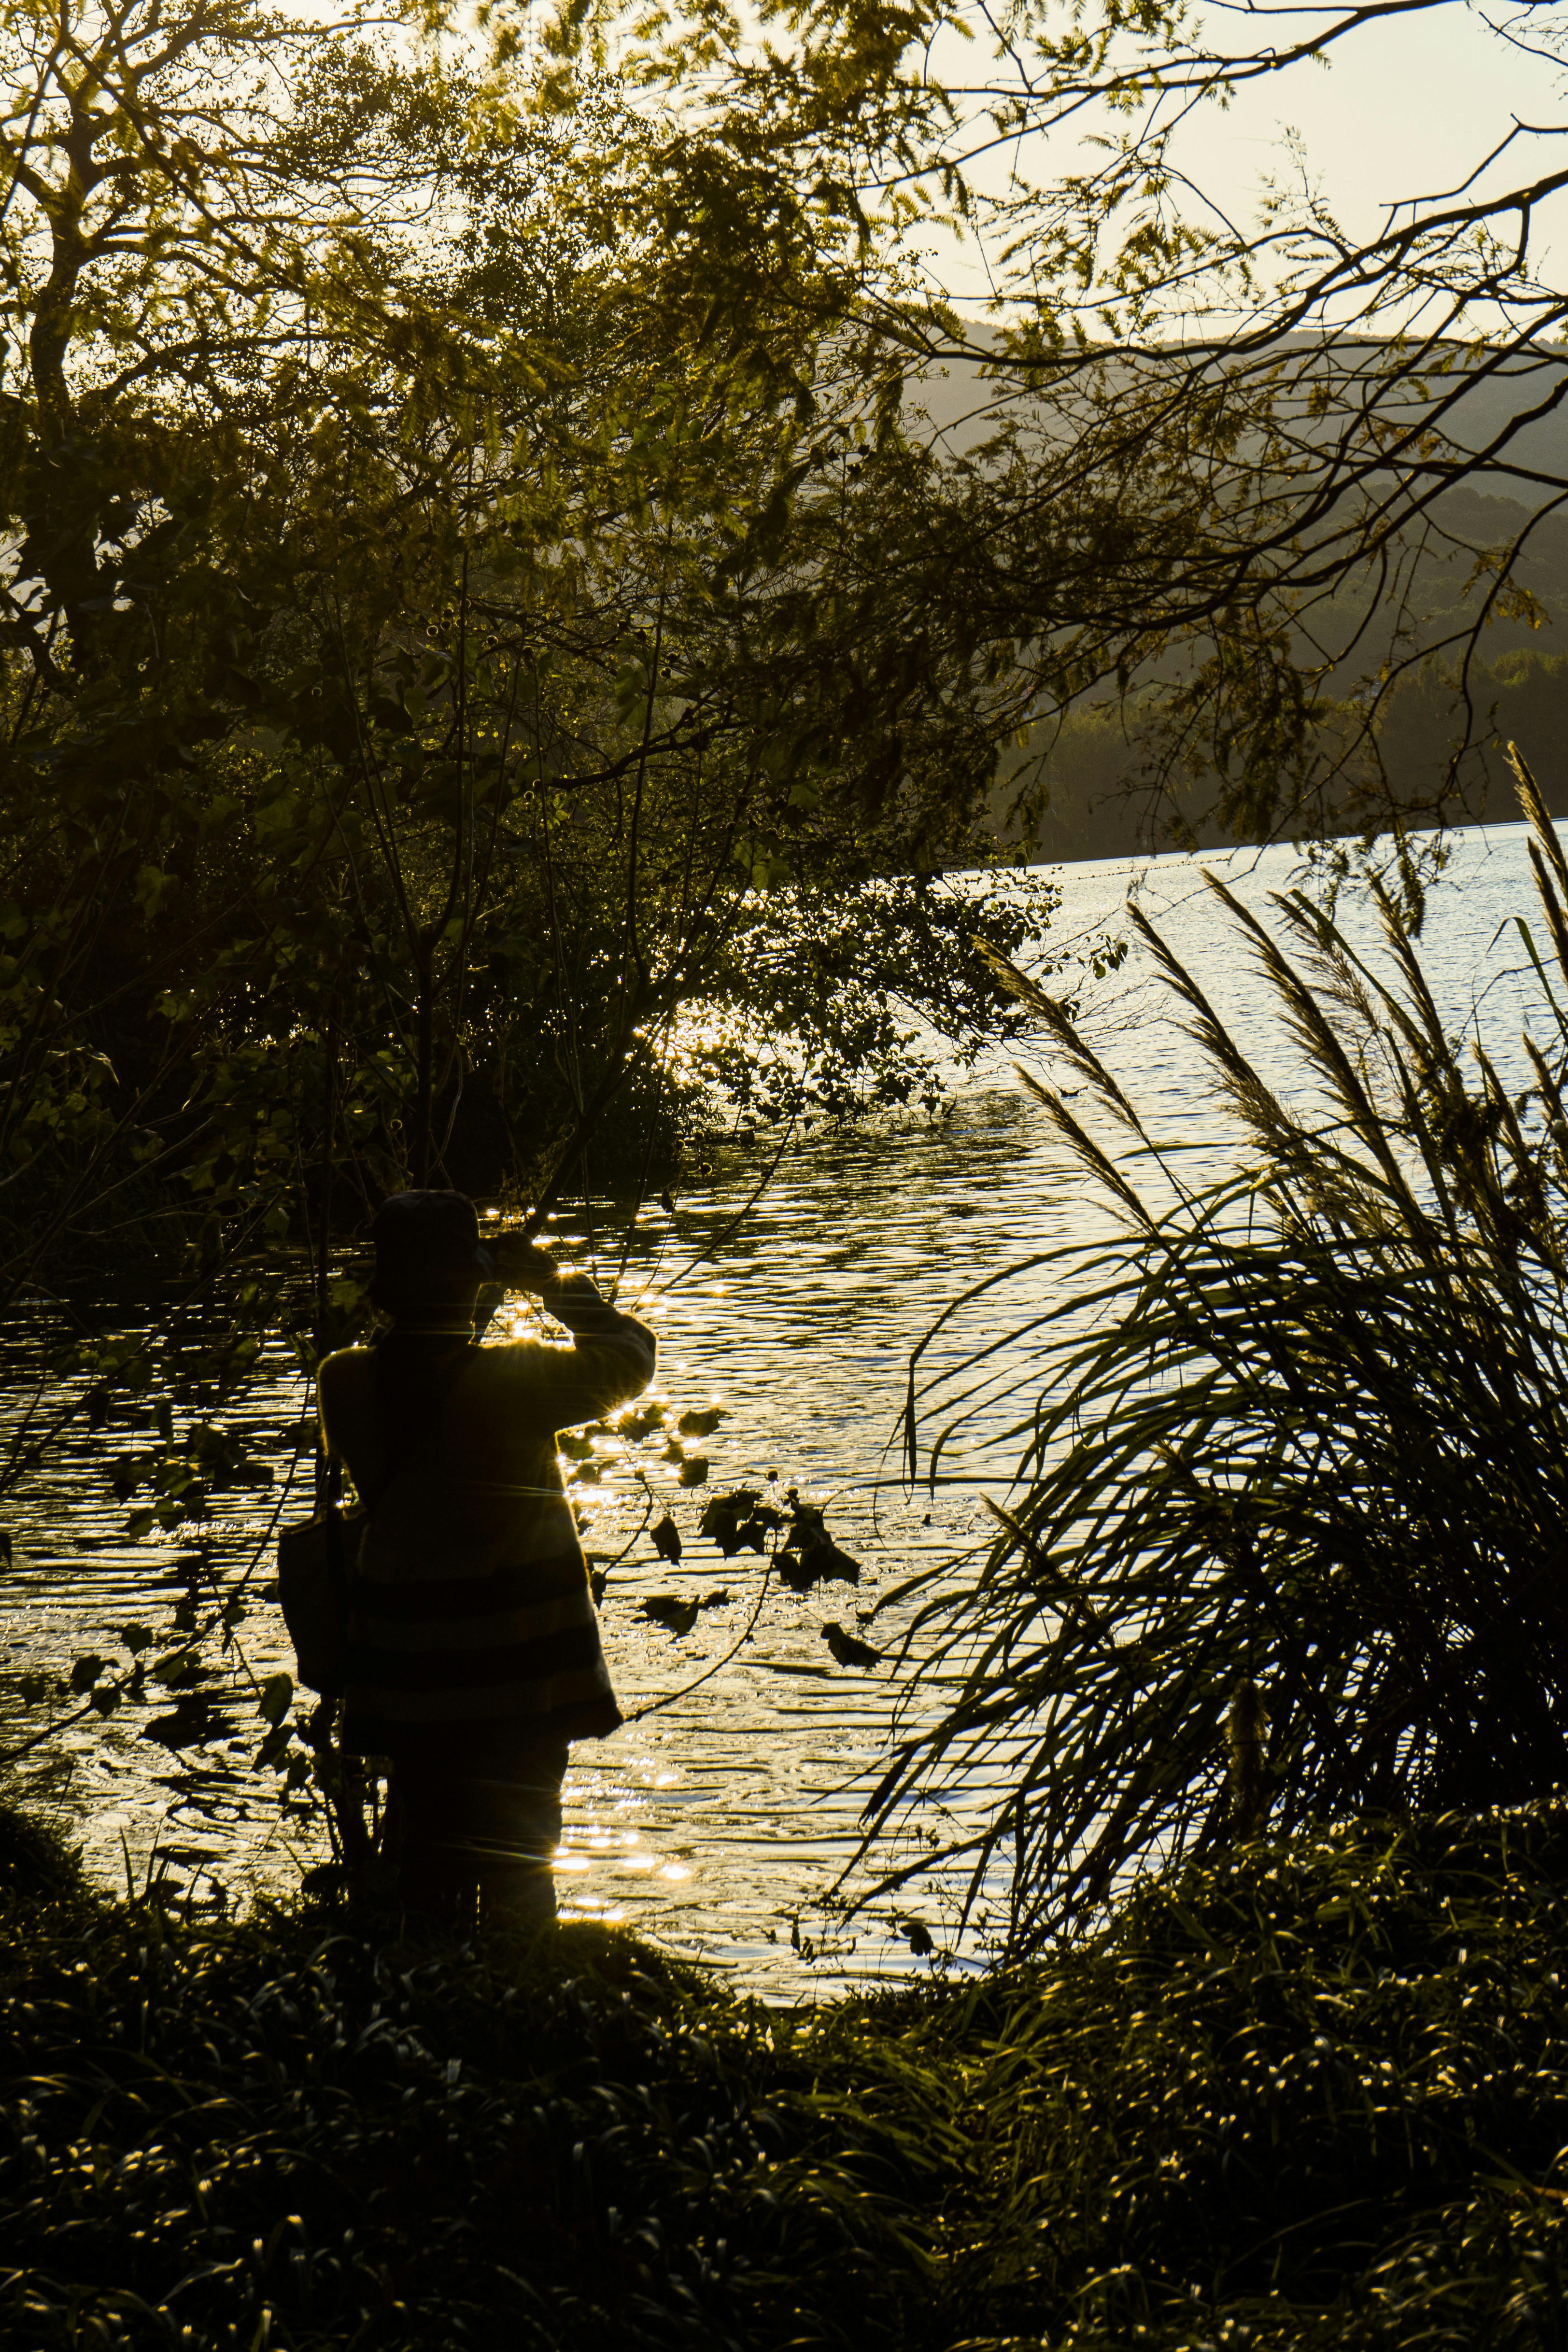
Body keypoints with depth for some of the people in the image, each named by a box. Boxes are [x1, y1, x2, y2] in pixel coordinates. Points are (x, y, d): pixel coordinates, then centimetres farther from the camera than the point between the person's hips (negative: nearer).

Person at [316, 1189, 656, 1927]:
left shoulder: (345, 1384, -7)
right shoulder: (510, 1381, -20)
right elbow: (627, 1357, -6)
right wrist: (554, 1282, 2)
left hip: (406, 1674, 4)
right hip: (516, 1672, -4)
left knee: (426, 1864, 15)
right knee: (518, 1872, 8)